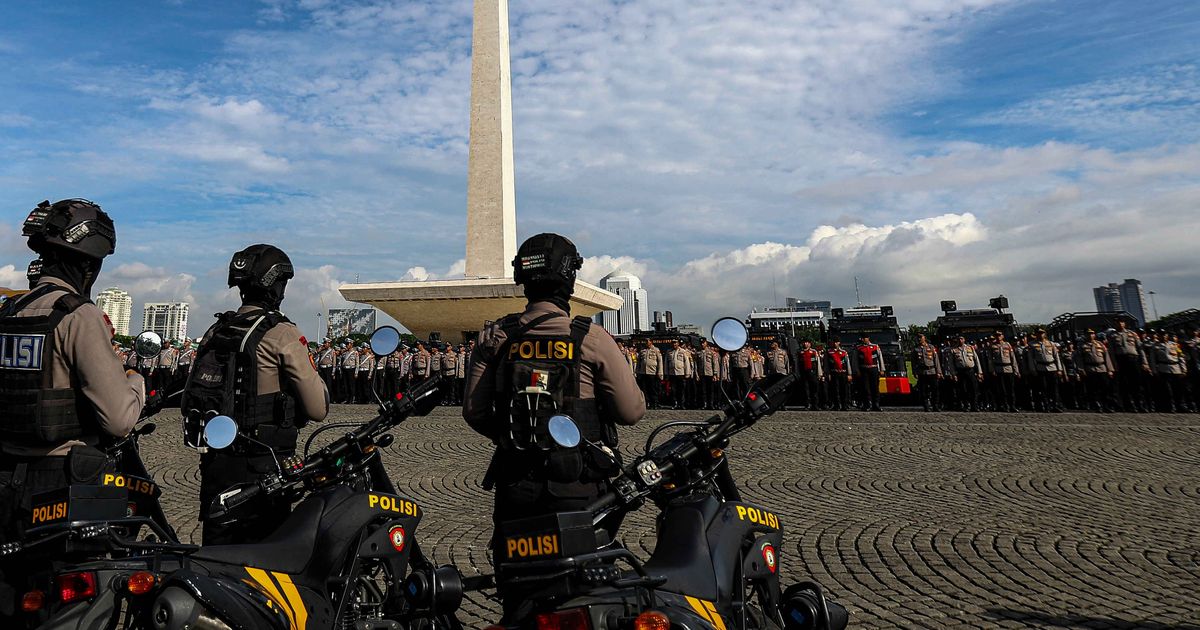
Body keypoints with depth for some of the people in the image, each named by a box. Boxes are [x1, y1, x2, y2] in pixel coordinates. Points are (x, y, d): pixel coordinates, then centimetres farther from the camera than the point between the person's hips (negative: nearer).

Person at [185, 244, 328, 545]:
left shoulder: (214, 332, 9)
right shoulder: (282, 334, -12)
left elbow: (188, 402, 14)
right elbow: (318, 409, -13)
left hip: (213, 462, 7)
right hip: (262, 465, -7)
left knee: (216, 544, 15)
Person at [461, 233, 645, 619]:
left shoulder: (495, 337, 0)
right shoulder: (591, 338, -10)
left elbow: (473, 412, 1)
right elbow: (631, 412, -9)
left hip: (513, 486, 3)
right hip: (578, 487, -3)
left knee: (516, 600, 16)